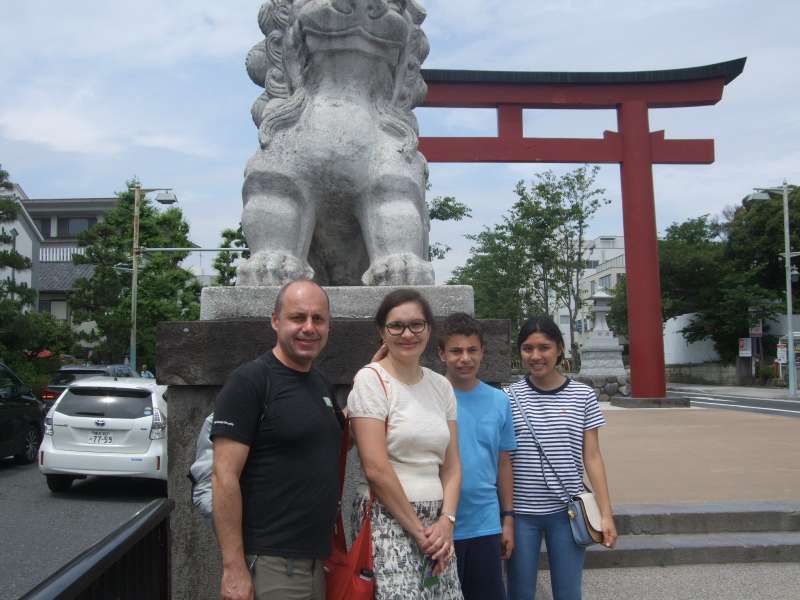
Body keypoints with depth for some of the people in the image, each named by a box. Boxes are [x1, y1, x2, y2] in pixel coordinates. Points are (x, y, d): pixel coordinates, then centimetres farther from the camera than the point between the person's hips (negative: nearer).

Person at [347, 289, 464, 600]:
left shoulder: (441, 385, 9)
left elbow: (451, 465, 10)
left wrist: (446, 521, -4)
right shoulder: (370, 380, -8)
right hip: (387, 519, -5)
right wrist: (418, 530, -10)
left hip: (435, 522, 6)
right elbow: (376, 469, -14)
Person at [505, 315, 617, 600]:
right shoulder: (510, 398, -3)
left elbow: (592, 457, 3)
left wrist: (606, 513, 0)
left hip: (567, 511, 1)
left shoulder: (582, 396, 1)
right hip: (521, 512, 0)